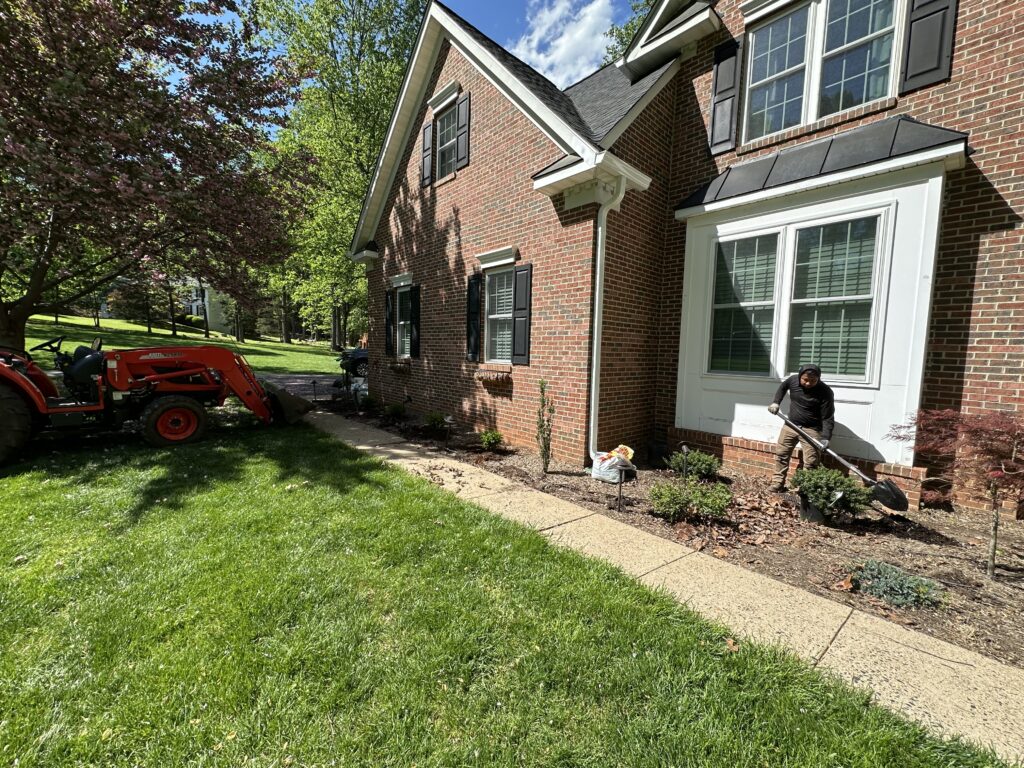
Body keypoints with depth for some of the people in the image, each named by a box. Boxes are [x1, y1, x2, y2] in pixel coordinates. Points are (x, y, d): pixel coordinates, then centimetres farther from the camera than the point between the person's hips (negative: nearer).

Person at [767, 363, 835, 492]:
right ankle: (778, 482, 21)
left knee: (810, 462, -5)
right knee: (781, 453, 9)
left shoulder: (825, 392, -21)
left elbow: (828, 418, -18)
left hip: (811, 429, -4)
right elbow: (782, 387, 17)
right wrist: (776, 402, 5)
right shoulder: (793, 380, -10)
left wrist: (825, 437, -28)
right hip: (790, 425, 5)